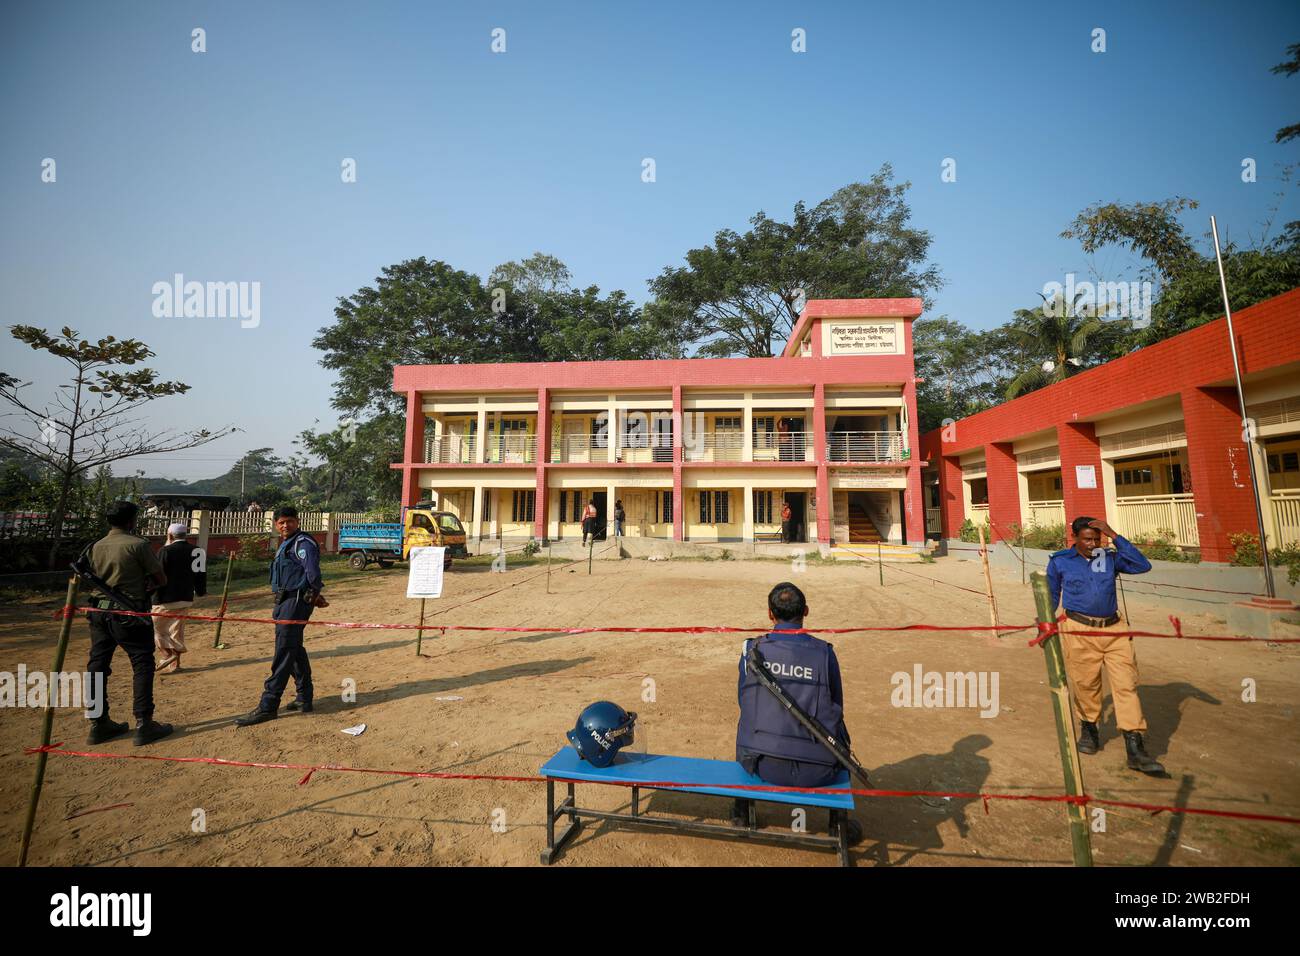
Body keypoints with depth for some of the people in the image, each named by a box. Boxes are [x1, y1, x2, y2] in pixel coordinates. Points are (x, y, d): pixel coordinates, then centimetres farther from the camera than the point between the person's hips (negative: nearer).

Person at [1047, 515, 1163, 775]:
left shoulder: (1110, 558, 8)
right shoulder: (1059, 561, 3)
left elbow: (1143, 565, -9)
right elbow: (1051, 597, 12)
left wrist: (1114, 536, -9)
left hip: (1114, 629, 2)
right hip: (1080, 631, -2)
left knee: (1126, 685, -2)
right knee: (1085, 685, 7)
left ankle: (1135, 750, 4)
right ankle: (1088, 729, 31)